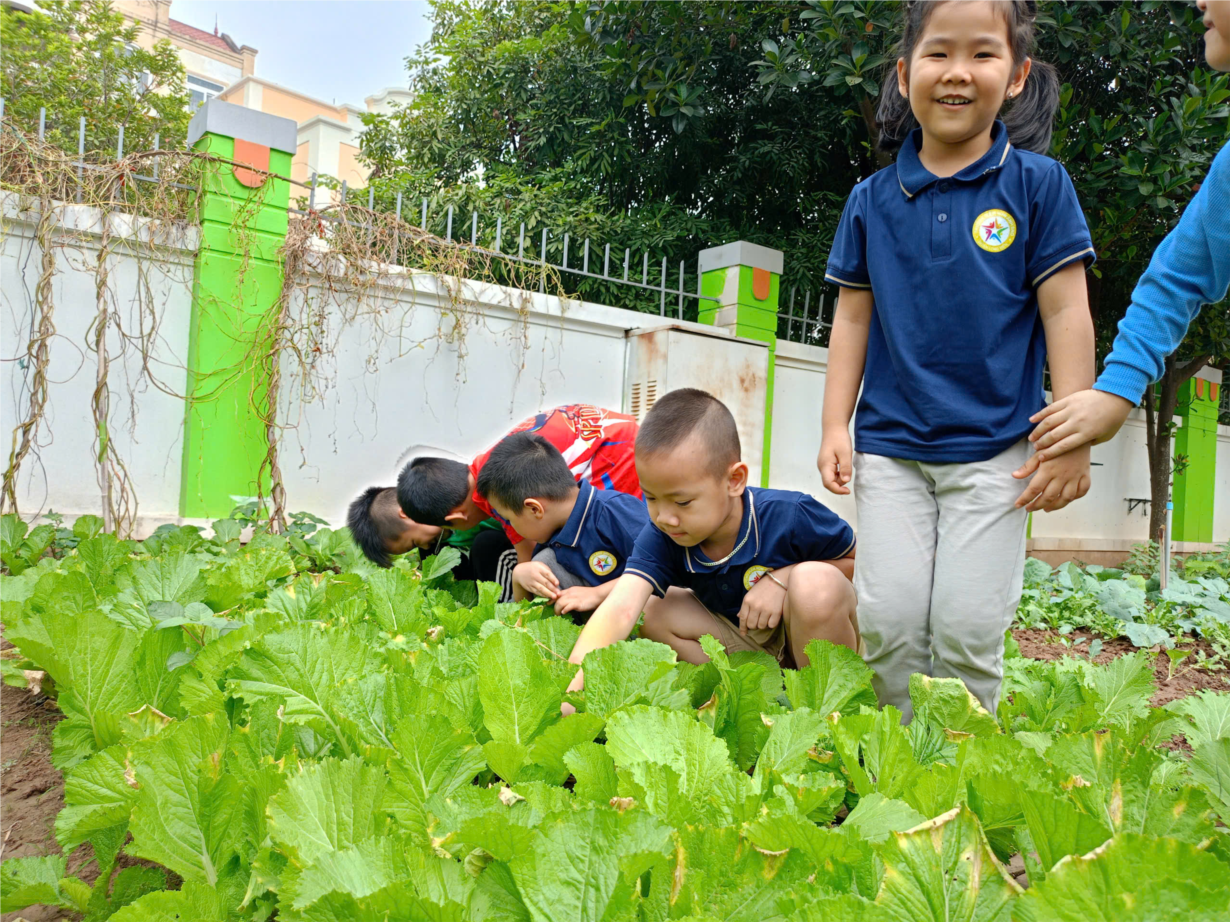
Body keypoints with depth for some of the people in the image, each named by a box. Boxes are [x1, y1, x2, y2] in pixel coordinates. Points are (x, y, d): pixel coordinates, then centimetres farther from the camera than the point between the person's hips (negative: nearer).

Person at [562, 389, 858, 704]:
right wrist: (571, 689, -51)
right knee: (656, 615, -16)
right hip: (751, 643, 4)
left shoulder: (790, 516, -29)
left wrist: (781, 577, -27)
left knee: (813, 583, -35)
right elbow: (619, 610, -36)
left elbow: (860, 559, -11)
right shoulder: (660, 539, -21)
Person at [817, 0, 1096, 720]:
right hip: (890, 445, 2)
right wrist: (836, 426, 4)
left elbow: (1066, 314, 0)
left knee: (967, 630, -3)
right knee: (890, 620, -1)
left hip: (993, 448, -1)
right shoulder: (872, 200, 6)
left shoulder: (1038, 183, 1)